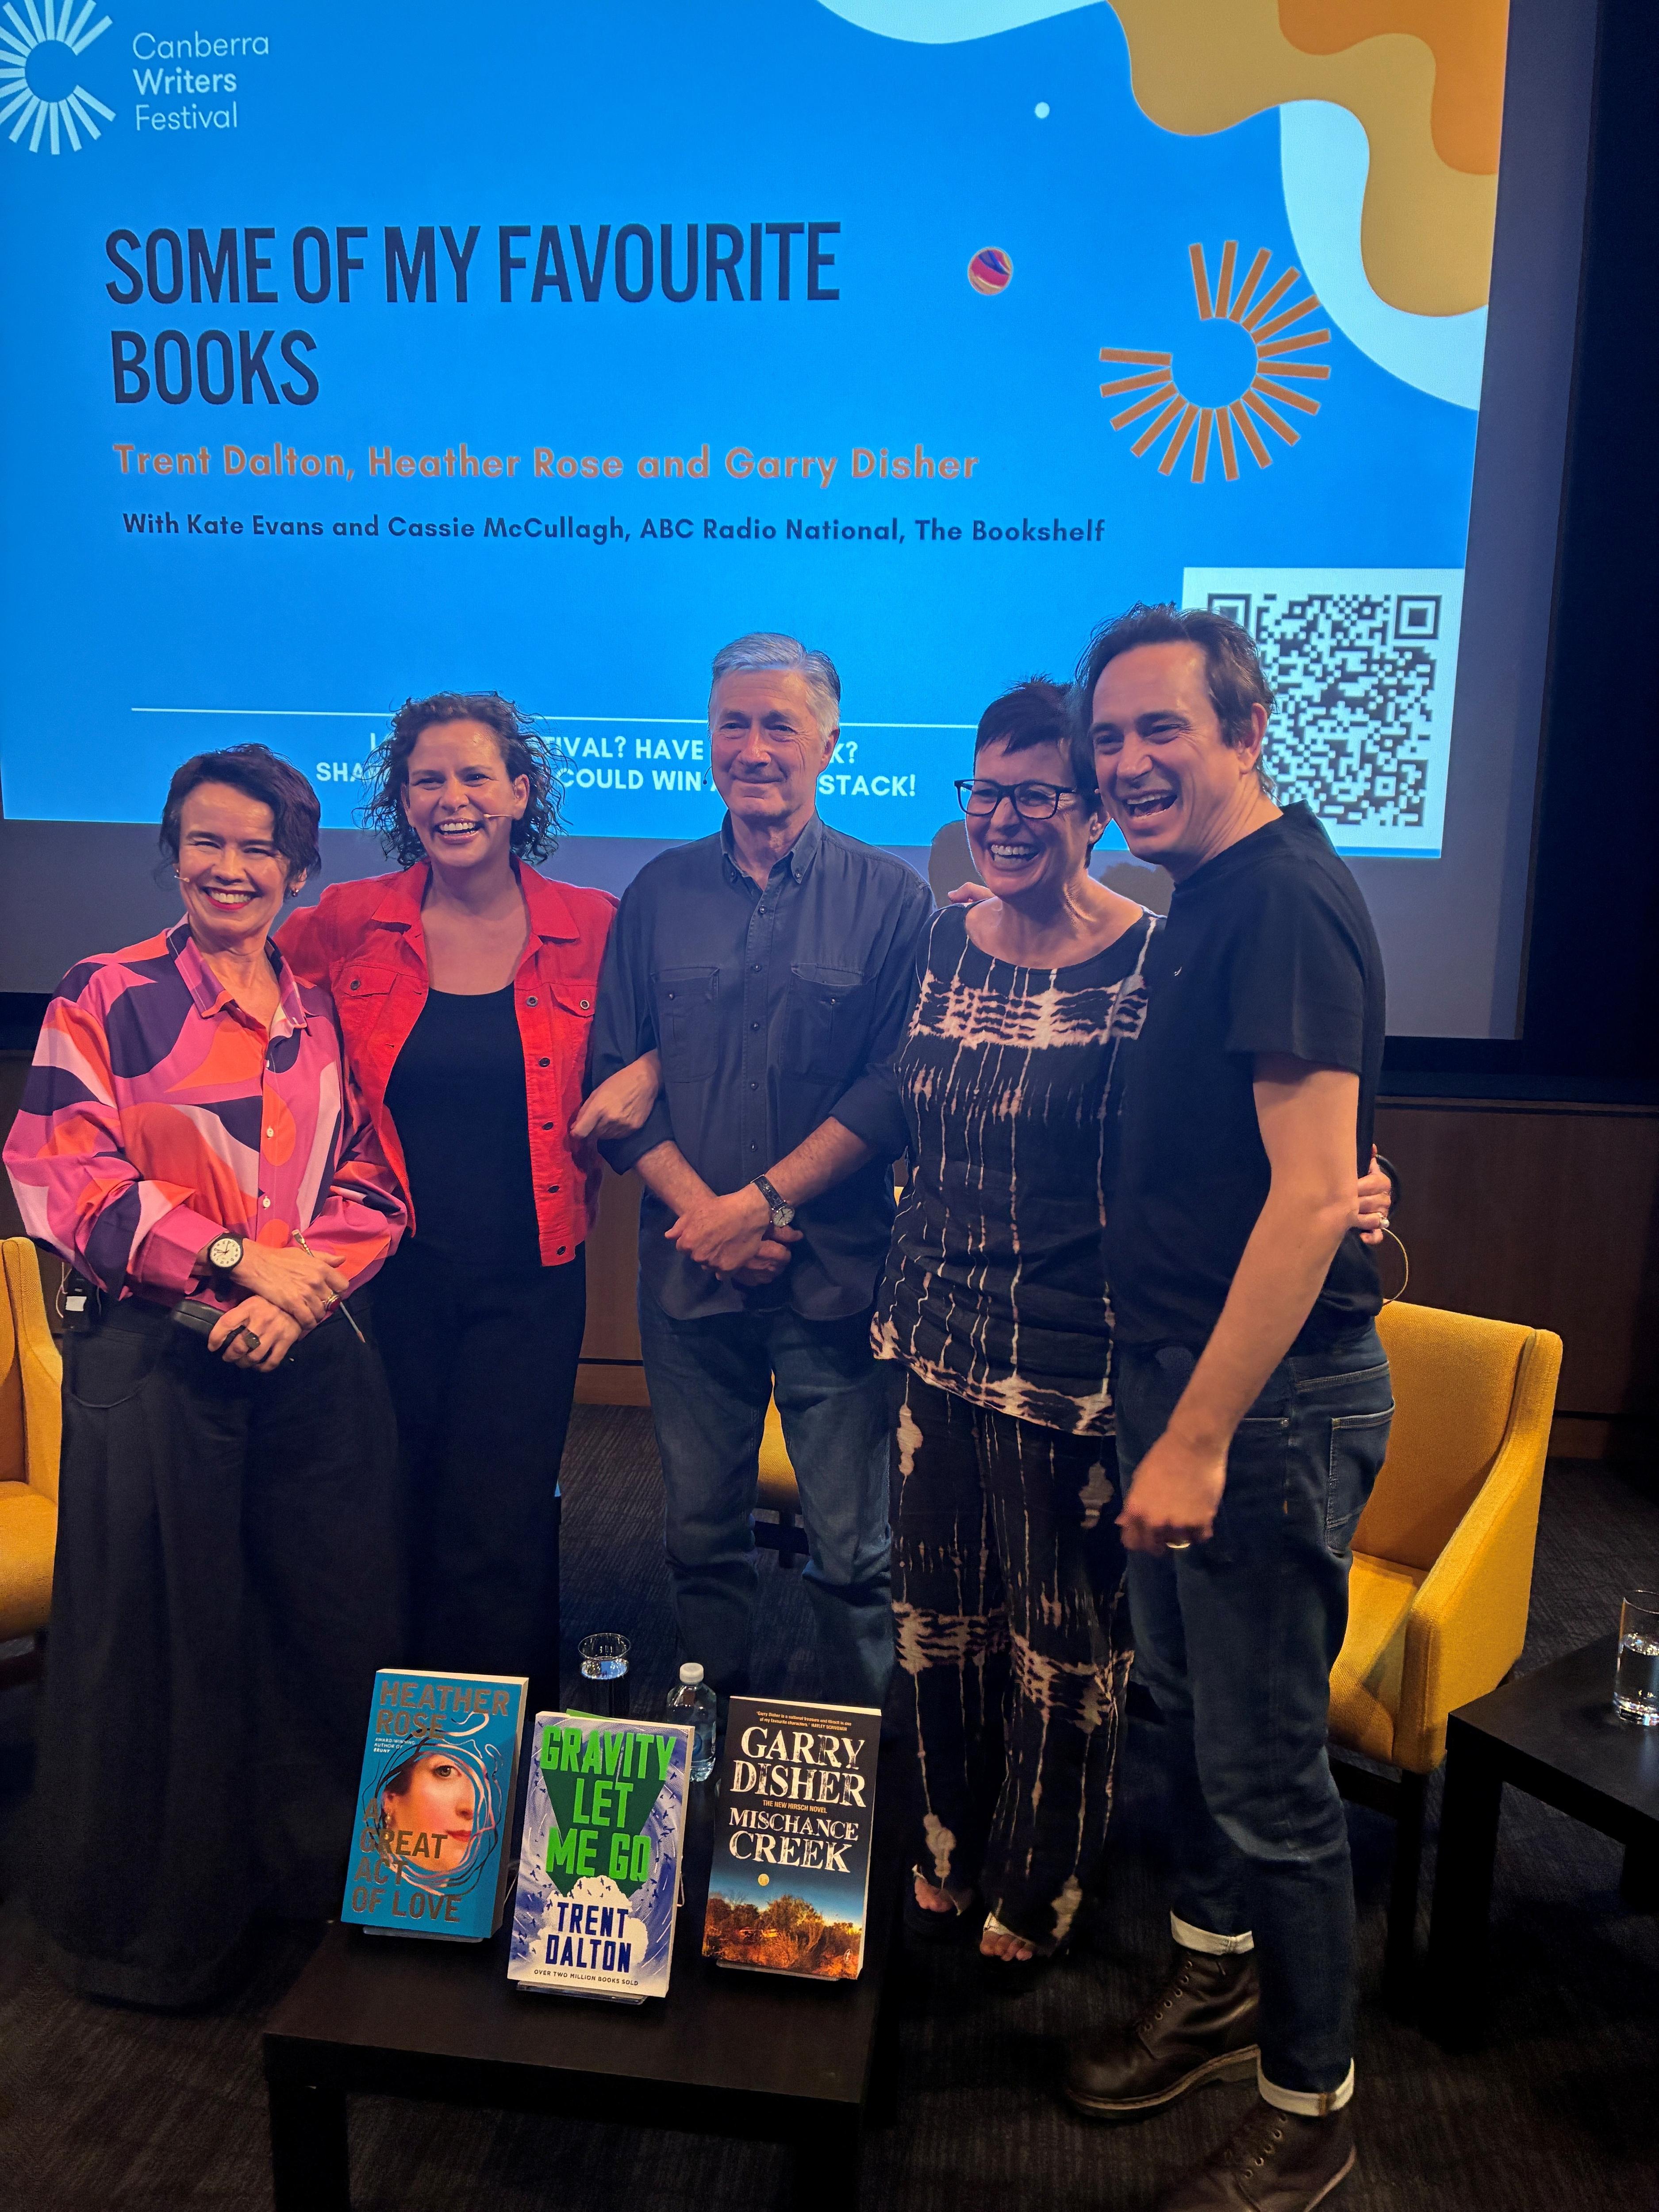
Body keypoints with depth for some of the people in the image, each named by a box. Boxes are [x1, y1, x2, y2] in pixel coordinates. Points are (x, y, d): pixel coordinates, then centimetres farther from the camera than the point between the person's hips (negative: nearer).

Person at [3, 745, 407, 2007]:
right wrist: (236, 1257, -15)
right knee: (165, 1635, 7)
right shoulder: (108, 999, 0)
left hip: (314, 1362, 3)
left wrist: (304, 1285, -10)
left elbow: (376, 1189, 7)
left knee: (336, 1621, 10)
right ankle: (157, 1920, 29)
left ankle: (326, 1874, 33)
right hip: (155, 1360, -3)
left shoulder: (326, 1010, 10)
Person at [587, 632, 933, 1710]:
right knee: (702, 1534, 13)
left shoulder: (892, 896, 1)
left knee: (855, 1550, 3)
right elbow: (613, 1074, 5)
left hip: (836, 1270, -2)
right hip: (689, 1269, 3)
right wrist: (703, 1212, -8)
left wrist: (767, 1200, -14)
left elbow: (894, 1086, -7)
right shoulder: (660, 893, 9)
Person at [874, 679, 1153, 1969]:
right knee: (939, 1611, 18)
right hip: (935, 1331, 6)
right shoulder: (944, 943, 4)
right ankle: (948, 1860, 41)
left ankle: (1036, 1897, 35)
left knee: (1065, 1636, 11)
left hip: (1071, 1353, -5)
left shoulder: (1149, 964, -13)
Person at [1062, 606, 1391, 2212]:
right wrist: (1163, 1400, 15)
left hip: (1271, 1389, -9)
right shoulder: (1204, 894, 11)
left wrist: (1201, 1435, -24)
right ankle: (1218, 1990, 44)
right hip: (1178, 1360, 9)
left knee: (1265, 1766, 5)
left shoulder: (1286, 900, -19)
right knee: (1183, 1700, 22)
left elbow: (1313, 1195, -25)